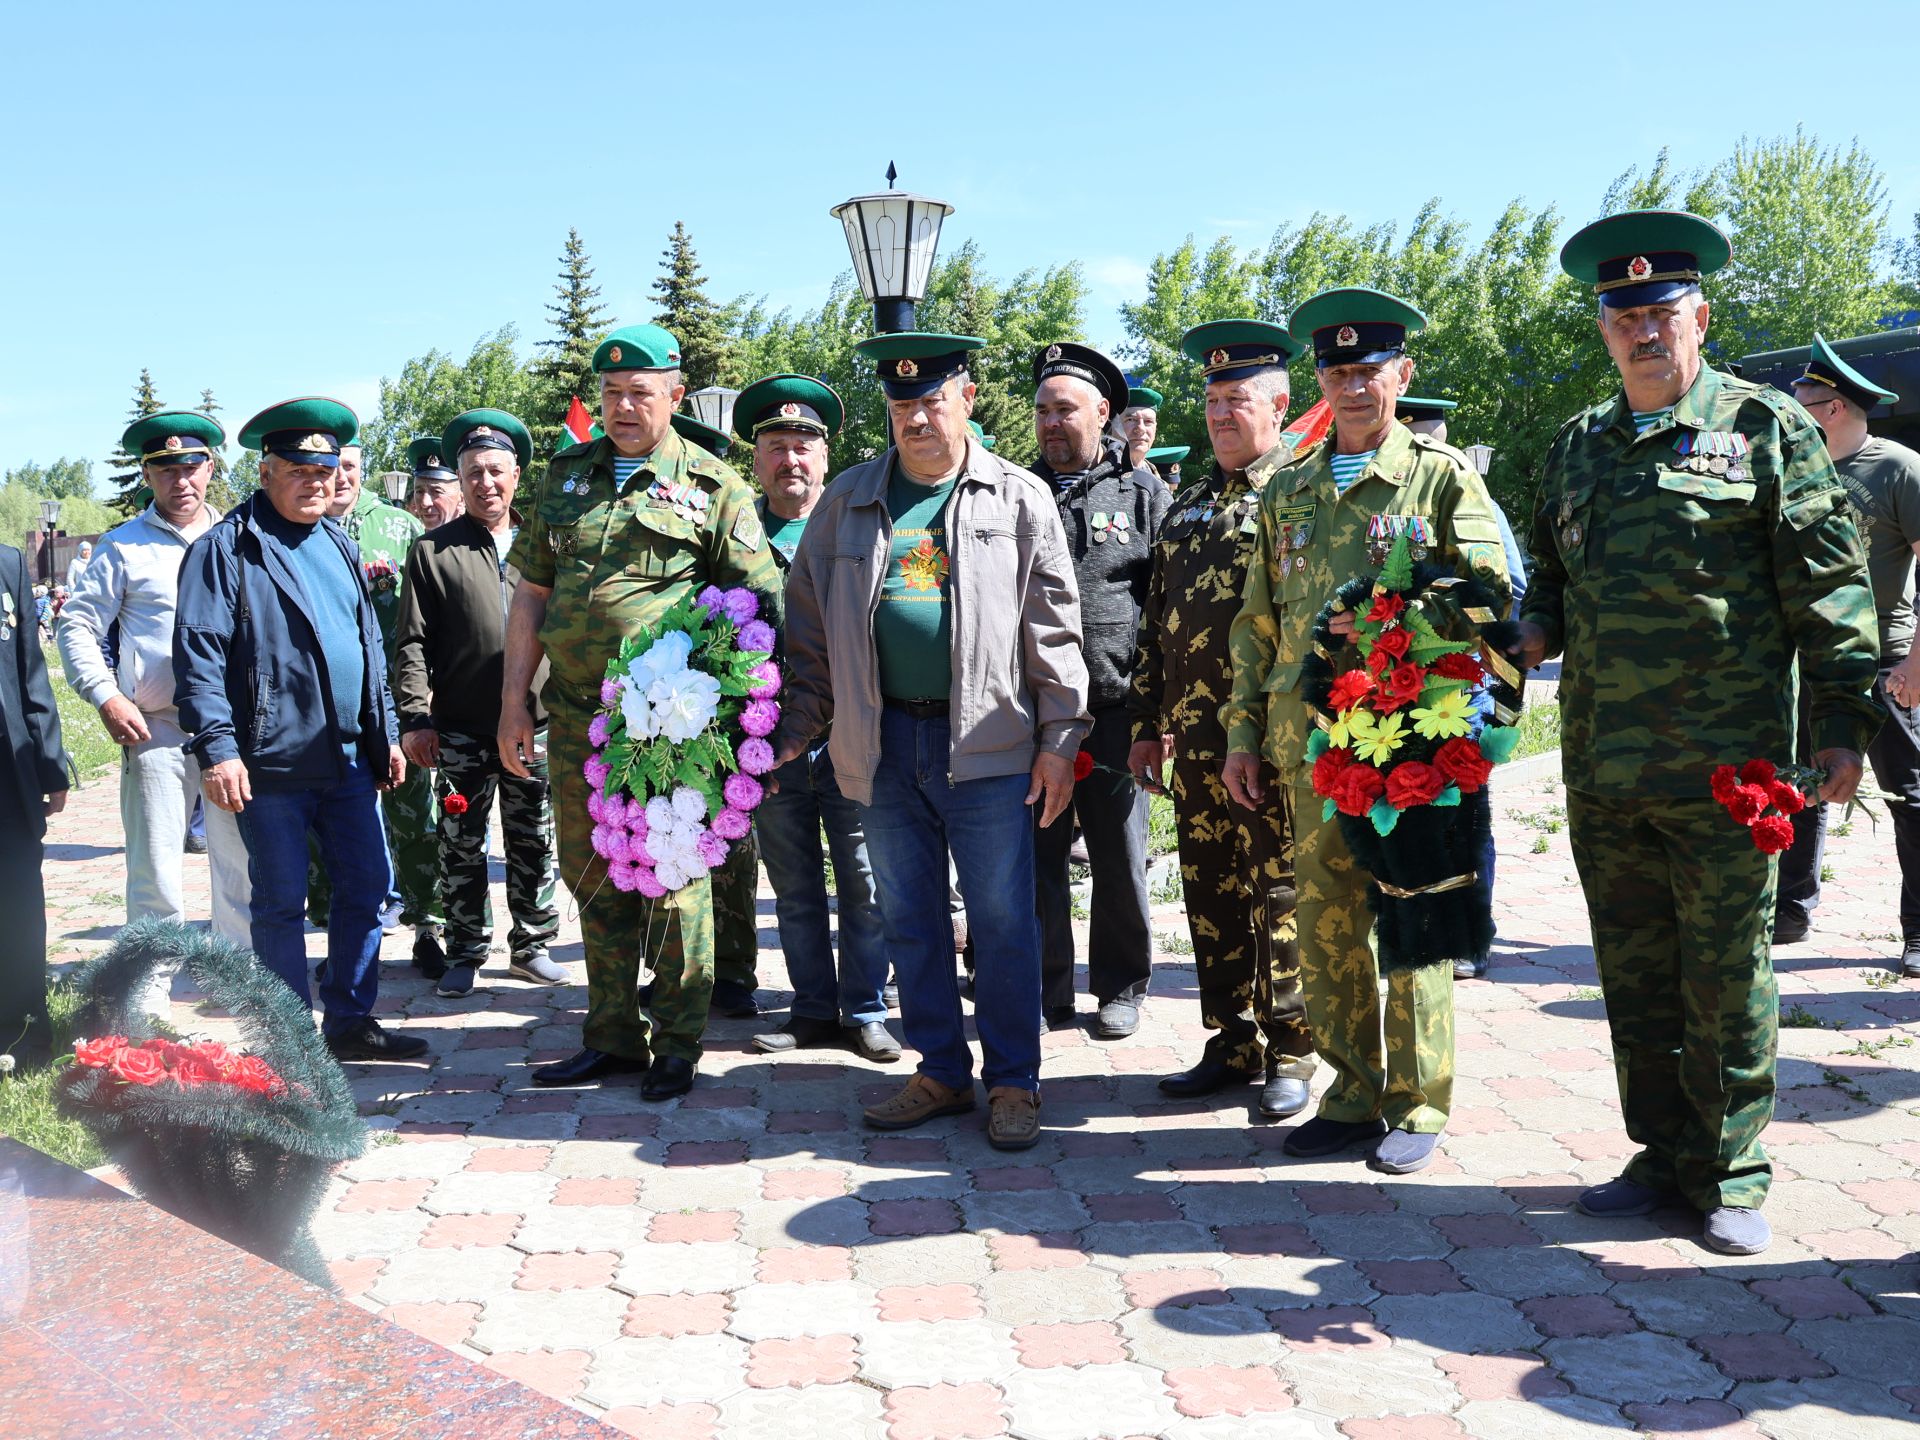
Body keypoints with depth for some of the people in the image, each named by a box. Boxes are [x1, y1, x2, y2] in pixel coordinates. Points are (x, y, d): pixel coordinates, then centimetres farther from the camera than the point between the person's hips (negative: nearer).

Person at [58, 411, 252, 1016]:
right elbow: (78, 627, 6)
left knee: (243, 862, 6)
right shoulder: (124, 547, 5)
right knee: (155, 868, 0)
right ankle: (150, 993, 10)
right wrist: (106, 698, -7)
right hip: (156, 731, -2)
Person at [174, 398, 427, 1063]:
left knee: (367, 888, 10)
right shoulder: (224, 549, -6)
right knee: (281, 903, 3)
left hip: (348, 759, 6)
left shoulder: (340, 546, 15)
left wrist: (386, 734, 17)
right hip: (272, 762, -6)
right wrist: (216, 748, -18)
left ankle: (349, 1021, 24)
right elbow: (199, 656, -12)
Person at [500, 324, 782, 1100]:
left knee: (673, 880, 1)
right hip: (576, 716, 5)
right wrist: (514, 703, 9)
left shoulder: (711, 484, 1)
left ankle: (677, 1045, 14)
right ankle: (612, 1036, 25)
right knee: (594, 881, 12)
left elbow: (760, 598, -2)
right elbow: (531, 594, 14)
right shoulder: (566, 476, 13)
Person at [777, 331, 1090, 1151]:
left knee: (1002, 920, 1)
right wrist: (797, 731, 7)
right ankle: (940, 1074, 23)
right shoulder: (847, 500, 10)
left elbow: (1053, 631, 1)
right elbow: (810, 628, 11)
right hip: (884, 745, 3)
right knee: (909, 922, 10)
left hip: (986, 744, -3)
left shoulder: (1020, 499, 3)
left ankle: (1013, 1082, 13)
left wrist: (1059, 741, -4)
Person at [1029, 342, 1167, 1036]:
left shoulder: (1143, 493, 4)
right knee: (1037, 857, 7)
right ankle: (1044, 992, 19)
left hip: (1113, 709, -2)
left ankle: (1120, 989, 22)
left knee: (1119, 861, 8)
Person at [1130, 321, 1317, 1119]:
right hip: (1197, 739, 6)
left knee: (1279, 895, 1)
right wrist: (1148, 724, 14)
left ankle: (1289, 1053, 14)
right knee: (1211, 895, 11)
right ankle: (1232, 1043, 23)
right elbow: (1155, 623, 18)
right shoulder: (1189, 505, 17)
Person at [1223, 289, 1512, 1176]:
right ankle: (1354, 1093, 22)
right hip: (1308, 738, 4)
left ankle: (1418, 1105, 13)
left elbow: (1491, 597, -4)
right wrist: (1242, 731, 11)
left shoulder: (1443, 476, 3)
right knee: (1326, 924, 8)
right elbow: (1256, 622, 16)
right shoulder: (1288, 489, 15)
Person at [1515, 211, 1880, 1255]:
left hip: (1722, 765, -4)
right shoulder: (1576, 446, 14)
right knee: (1635, 975, 12)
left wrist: (1843, 720, -6)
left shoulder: (1764, 425, 1)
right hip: (1601, 766, 5)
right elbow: (1549, 572, 25)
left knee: (1725, 980, 3)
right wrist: (1537, 630, 3)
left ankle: (1732, 1176, 18)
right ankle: (1665, 1156, 26)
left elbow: (1829, 584, -1)